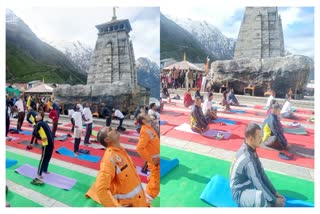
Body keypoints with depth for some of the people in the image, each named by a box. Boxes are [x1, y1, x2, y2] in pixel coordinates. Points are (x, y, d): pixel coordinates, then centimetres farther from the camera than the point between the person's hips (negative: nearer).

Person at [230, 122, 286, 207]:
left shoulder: (251, 150, -4)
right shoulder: (247, 158, -30)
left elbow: (261, 173, 1)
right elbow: (258, 183, -24)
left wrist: (275, 193, 2)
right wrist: (274, 201, -13)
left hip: (249, 186, 9)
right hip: (240, 193, -9)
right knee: (262, 198, -36)